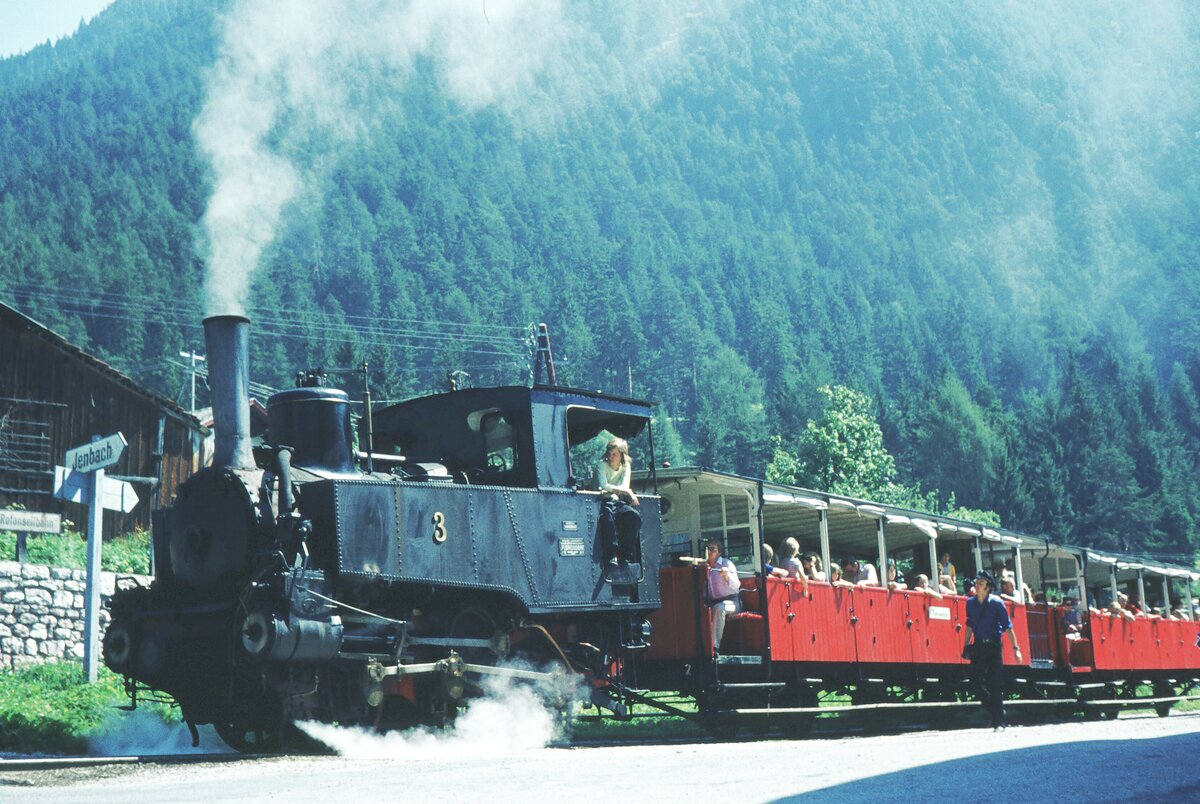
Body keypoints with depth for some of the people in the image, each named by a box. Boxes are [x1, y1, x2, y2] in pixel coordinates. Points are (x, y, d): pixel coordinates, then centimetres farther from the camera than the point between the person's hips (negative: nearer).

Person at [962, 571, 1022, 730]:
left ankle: (998, 722, 0)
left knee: (995, 684, -6)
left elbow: (1008, 627, -8)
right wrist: (966, 646, 12)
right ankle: (992, 706, 22)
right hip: (978, 645, 4)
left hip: (994, 645, -4)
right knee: (975, 679, -3)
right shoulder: (971, 603, 5)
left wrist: (1015, 648, -11)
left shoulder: (996, 603, -8)